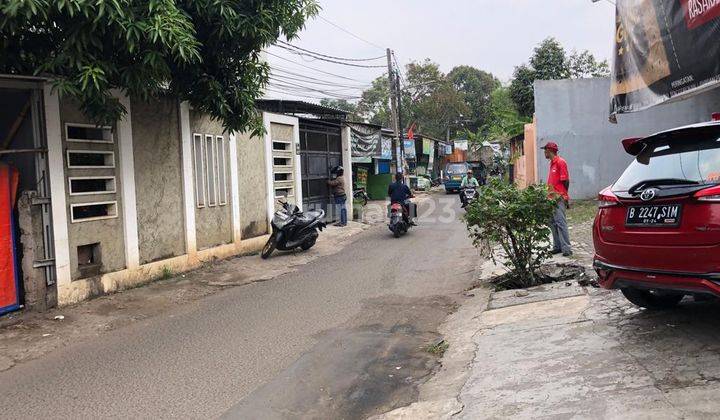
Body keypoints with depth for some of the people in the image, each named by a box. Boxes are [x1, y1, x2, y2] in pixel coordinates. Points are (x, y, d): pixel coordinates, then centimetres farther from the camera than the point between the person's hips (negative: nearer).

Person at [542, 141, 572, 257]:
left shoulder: (561, 162, -10)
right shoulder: (552, 163, 17)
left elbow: (566, 180, -11)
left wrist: (562, 195, -5)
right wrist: (550, 193, 13)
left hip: (559, 198, -9)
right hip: (552, 198, 9)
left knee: (561, 223, -10)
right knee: (553, 222, 10)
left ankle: (566, 248, -8)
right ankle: (557, 246, 16)